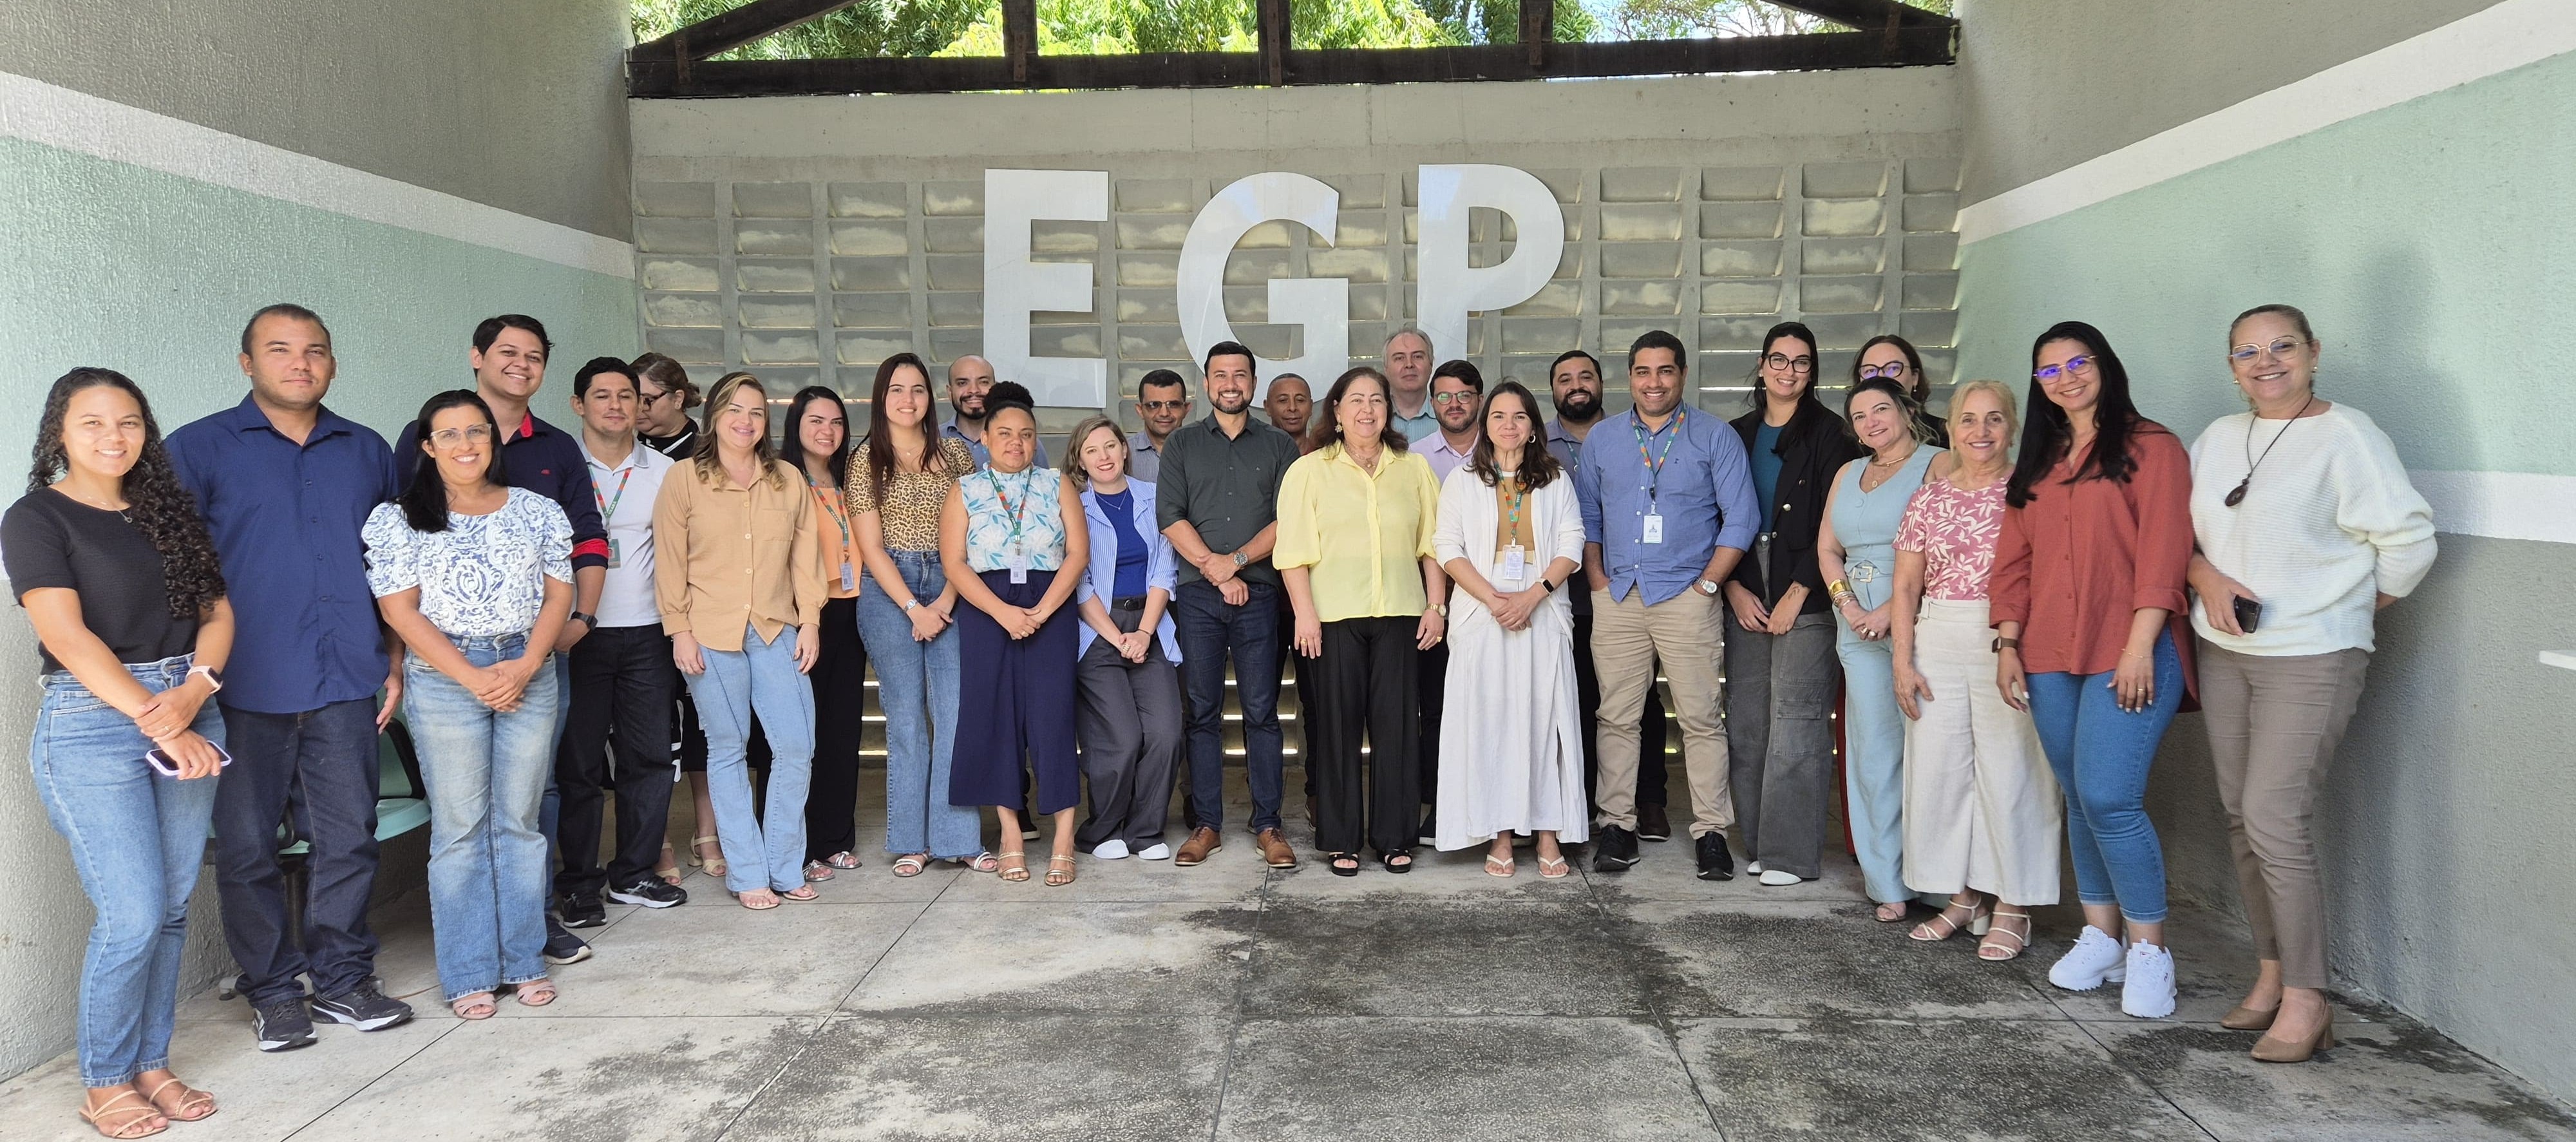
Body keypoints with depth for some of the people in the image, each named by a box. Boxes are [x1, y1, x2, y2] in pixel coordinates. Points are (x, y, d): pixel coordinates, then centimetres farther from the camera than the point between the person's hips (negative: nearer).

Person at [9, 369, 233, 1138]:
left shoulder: (168, 513, 13)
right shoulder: (36, 519, -3)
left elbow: (217, 612, 7)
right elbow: (69, 637, -12)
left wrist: (193, 694, -11)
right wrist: (156, 721, -17)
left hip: (187, 716, 5)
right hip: (92, 724, -5)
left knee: (172, 909, 8)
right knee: (132, 916, -7)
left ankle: (151, 1065, 22)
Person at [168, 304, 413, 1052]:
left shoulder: (366, 452, 12)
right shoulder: (200, 449, 1)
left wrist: (394, 658, 11)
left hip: (346, 683, 3)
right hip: (245, 686, -2)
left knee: (348, 836, 6)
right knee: (249, 845, 5)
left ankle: (343, 977, 20)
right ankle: (273, 992, 19)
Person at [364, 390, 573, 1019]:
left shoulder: (537, 511, 9)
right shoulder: (398, 519, 2)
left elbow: (558, 594, 6)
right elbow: (400, 609, -4)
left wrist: (525, 667, -9)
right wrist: (471, 677, -12)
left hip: (529, 675, 2)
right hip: (444, 680, -2)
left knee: (520, 822, 7)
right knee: (460, 829, 1)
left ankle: (524, 961, 16)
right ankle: (468, 974, 9)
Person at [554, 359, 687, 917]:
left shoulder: (664, 471, 9)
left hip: (645, 633, 3)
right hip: (577, 634, -3)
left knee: (650, 755, 6)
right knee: (577, 760, 3)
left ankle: (635, 872, 18)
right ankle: (578, 881, 14)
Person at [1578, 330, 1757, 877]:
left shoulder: (1715, 437, 3)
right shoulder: (1602, 441, 12)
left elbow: (1741, 518, 0)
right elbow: (1587, 517, 17)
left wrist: (1707, 584, -6)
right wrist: (1598, 581, 5)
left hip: (1687, 598, -3)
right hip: (1617, 600, 3)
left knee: (1700, 718, -3)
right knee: (1617, 717, 3)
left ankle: (1711, 832, 4)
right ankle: (1616, 826, 10)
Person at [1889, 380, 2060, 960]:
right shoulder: (1929, 498, 10)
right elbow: (1906, 587, 10)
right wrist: (1902, 662, 3)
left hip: (2009, 645, -4)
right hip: (1937, 649, 4)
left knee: (2010, 771, -2)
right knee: (1937, 770, 5)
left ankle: (2013, 907, 9)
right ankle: (1965, 896, 20)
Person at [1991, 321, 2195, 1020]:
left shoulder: (2148, 445, -1)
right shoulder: (2038, 462, 18)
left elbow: (2163, 550, -9)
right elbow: (2014, 559, 16)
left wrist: (2141, 647, -15)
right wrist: (2008, 645, 8)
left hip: (2127, 653, -6)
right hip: (2050, 659, 6)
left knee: (2108, 798, -14)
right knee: (2079, 799, 9)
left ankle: (2149, 949, 0)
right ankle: (2101, 937, 19)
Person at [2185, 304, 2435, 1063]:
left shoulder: (2345, 435, -10)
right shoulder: (2219, 438, 10)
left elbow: (2410, 538, -11)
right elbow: (2179, 525, 13)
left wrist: (2360, 608, -3)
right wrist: (2206, 577, -6)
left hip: (2310, 658, -7)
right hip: (2224, 652, 7)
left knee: (2273, 818, -12)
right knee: (2240, 816, 9)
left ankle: (2305, 1001, -2)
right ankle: (2271, 973, 21)